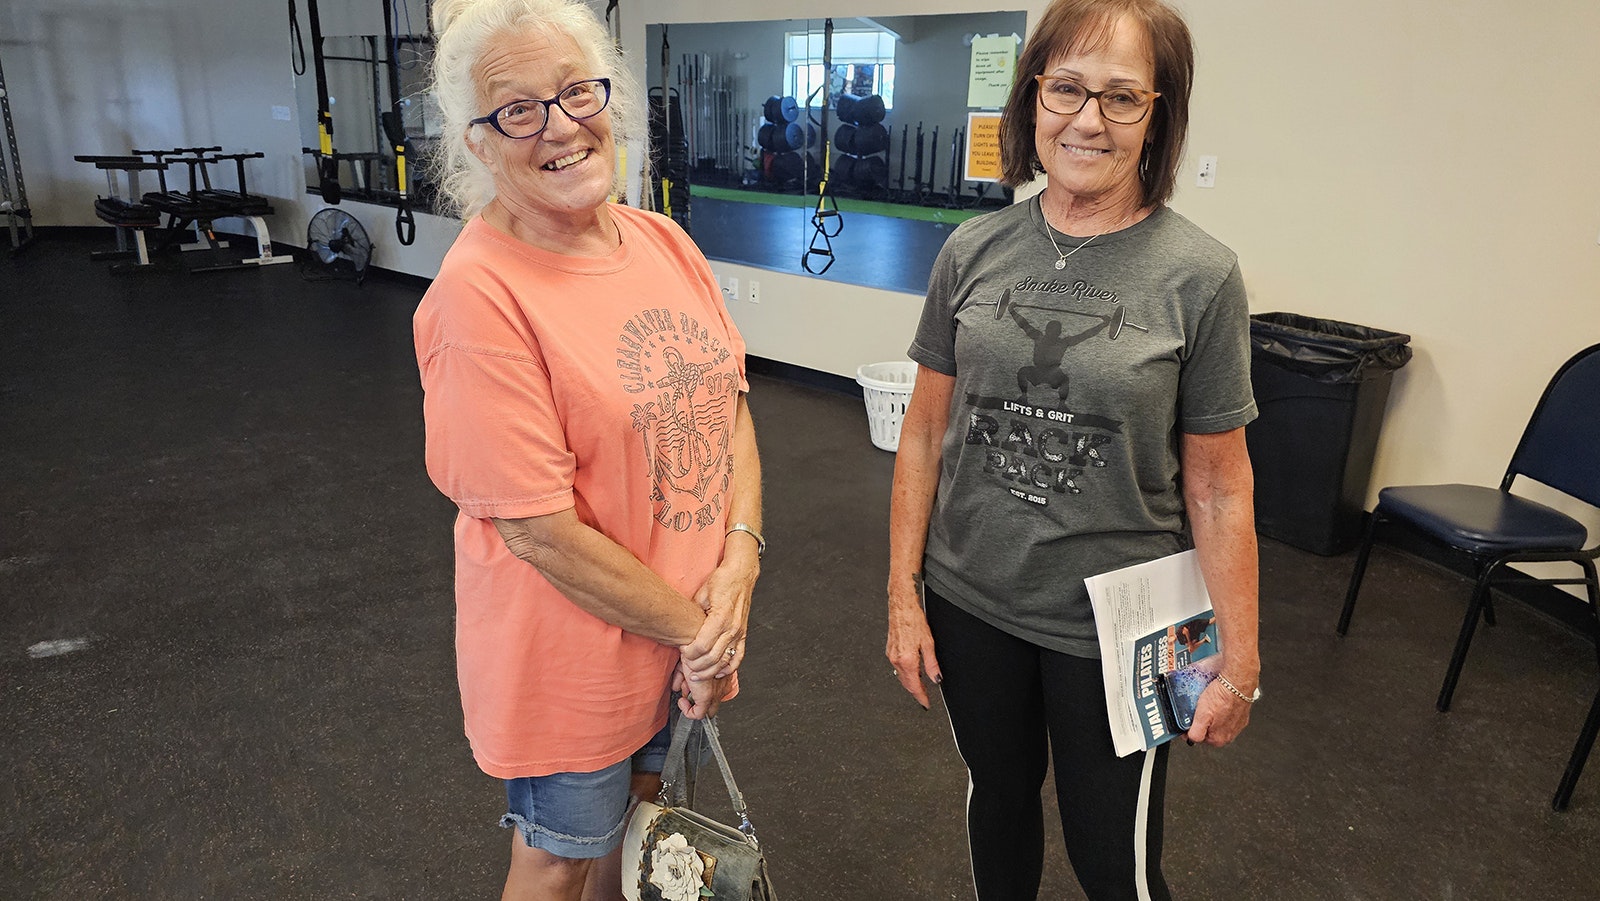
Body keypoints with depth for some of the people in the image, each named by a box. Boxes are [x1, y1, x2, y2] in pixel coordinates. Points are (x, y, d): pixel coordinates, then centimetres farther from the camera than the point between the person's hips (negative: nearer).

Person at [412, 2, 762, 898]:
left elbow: (726, 400, 2)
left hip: (698, 634, 6)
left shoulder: (663, 240, -2)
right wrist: (691, 627, -15)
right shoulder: (480, 293, -23)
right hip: (573, 652, -6)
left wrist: (741, 556, -11)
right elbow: (536, 527, -23)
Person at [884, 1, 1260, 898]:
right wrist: (903, 594, 0)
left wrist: (1240, 660, -4)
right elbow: (926, 429, 1)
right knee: (999, 798, 24)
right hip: (970, 603, 3)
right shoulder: (974, 251, -4)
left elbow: (1218, 485, -6)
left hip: (1114, 626, -2)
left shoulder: (1200, 276, -11)